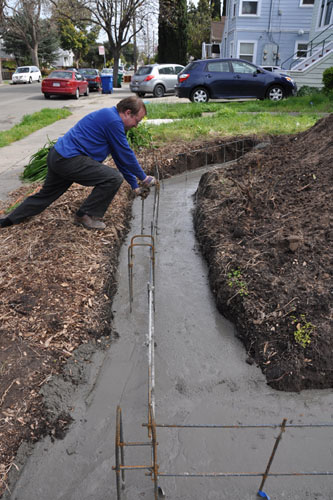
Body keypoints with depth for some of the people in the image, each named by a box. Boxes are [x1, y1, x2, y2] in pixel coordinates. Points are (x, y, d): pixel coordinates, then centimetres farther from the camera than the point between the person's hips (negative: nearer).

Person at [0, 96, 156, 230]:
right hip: (70, 160, -11)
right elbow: (126, 154, -10)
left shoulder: (109, 117, 19)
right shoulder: (113, 121, -13)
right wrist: (143, 178, 3)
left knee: (46, 194, 24)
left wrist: (135, 186, 19)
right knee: (114, 178, -12)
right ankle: (86, 215, 1)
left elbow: (120, 157, 19)